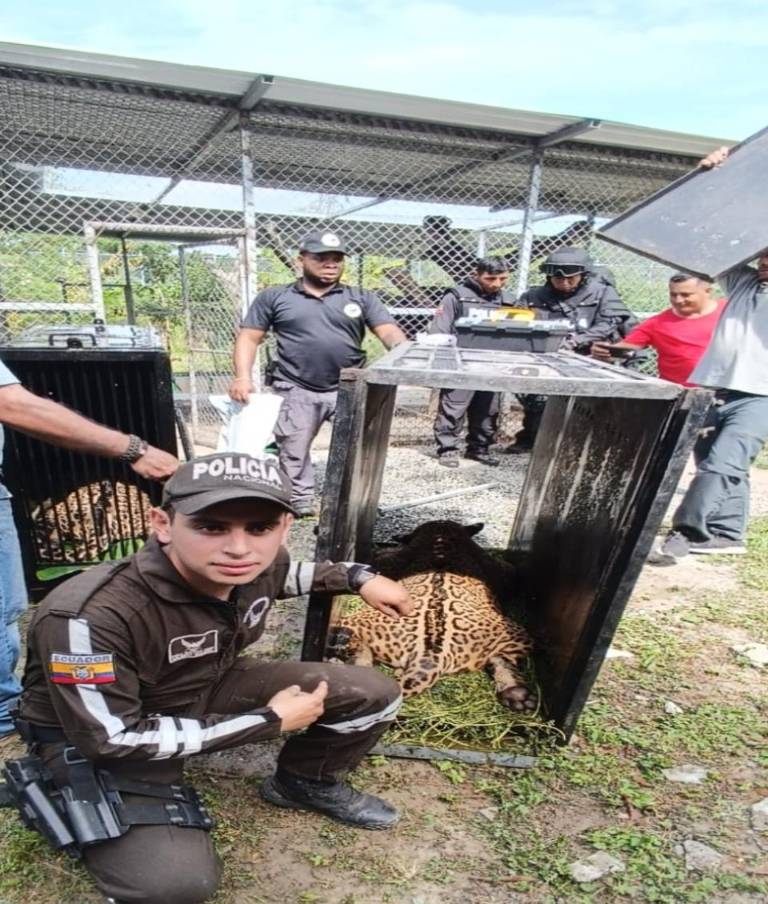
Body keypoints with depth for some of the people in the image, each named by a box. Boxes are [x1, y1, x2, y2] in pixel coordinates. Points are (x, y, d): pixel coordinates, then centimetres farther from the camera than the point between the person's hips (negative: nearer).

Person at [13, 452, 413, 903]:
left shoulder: (261, 561, -17)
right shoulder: (92, 616, -36)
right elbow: (112, 739, -27)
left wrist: (359, 576, 0)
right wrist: (270, 720, -23)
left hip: (207, 688, 5)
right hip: (94, 736, -4)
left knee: (373, 694, -5)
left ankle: (304, 783, 24)